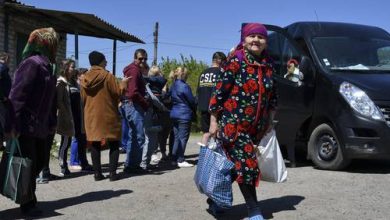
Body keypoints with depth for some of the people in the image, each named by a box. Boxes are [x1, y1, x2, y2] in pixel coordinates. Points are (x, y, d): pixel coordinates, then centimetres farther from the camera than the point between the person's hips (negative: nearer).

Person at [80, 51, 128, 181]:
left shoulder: (84, 78, 6)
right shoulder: (107, 76, -11)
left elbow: (83, 98, 11)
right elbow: (117, 93, -7)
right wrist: (123, 84, 9)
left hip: (91, 116, 5)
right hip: (108, 115, -4)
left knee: (95, 145, 8)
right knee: (114, 144, 5)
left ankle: (97, 173, 8)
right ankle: (112, 172, 0)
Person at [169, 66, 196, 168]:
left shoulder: (173, 86, 11)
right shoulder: (184, 86, -14)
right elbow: (192, 101, -9)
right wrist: (194, 110, 11)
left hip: (174, 114, 8)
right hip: (184, 115, -8)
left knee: (177, 137, 12)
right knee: (183, 138, -4)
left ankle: (174, 159, 15)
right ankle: (180, 160, -3)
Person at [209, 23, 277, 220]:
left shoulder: (268, 63, 7)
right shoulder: (236, 60, -9)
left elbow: (272, 95, 17)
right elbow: (220, 91, -10)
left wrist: (270, 120, 13)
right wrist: (214, 120, -11)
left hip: (257, 126, 6)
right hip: (233, 123, -5)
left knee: (236, 165, 11)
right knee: (247, 164, -8)